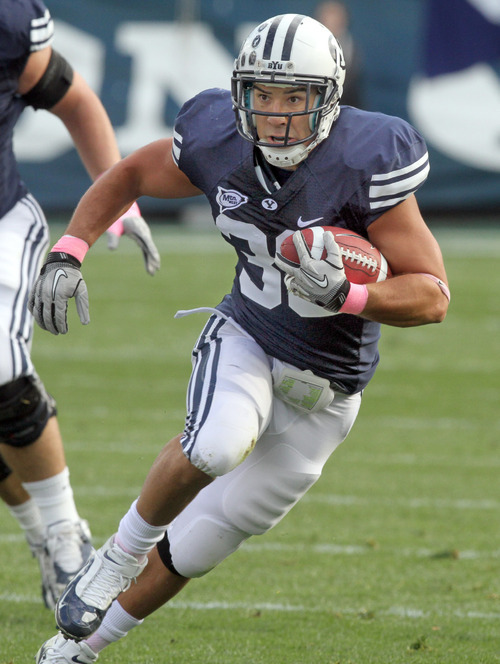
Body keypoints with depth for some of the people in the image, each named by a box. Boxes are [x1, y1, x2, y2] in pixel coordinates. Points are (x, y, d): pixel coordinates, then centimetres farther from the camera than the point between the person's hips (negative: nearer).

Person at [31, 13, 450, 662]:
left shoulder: (365, 164, -25)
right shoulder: (217, 144, -14)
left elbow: (433, 297, -21)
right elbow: (127, 175, 7)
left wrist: (345, 296, -38)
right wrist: (68, 253, -7)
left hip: (325, 387, -1)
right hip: (244, 339, 1)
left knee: (198, 545, 5)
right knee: (218, 446, -34)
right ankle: (122, 552, -6)